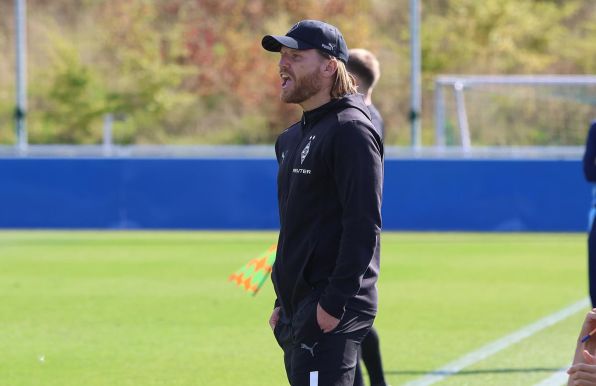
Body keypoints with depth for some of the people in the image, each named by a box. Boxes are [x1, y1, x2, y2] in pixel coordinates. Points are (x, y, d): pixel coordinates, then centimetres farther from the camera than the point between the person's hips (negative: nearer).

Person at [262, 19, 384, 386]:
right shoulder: (293, 137, 19)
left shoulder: (350, 129, -11)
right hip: (297, 308, 10)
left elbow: (364, 226, -18)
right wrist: (283, 303, 19)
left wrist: (334, 303, -22)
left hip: (332, 315, -10)